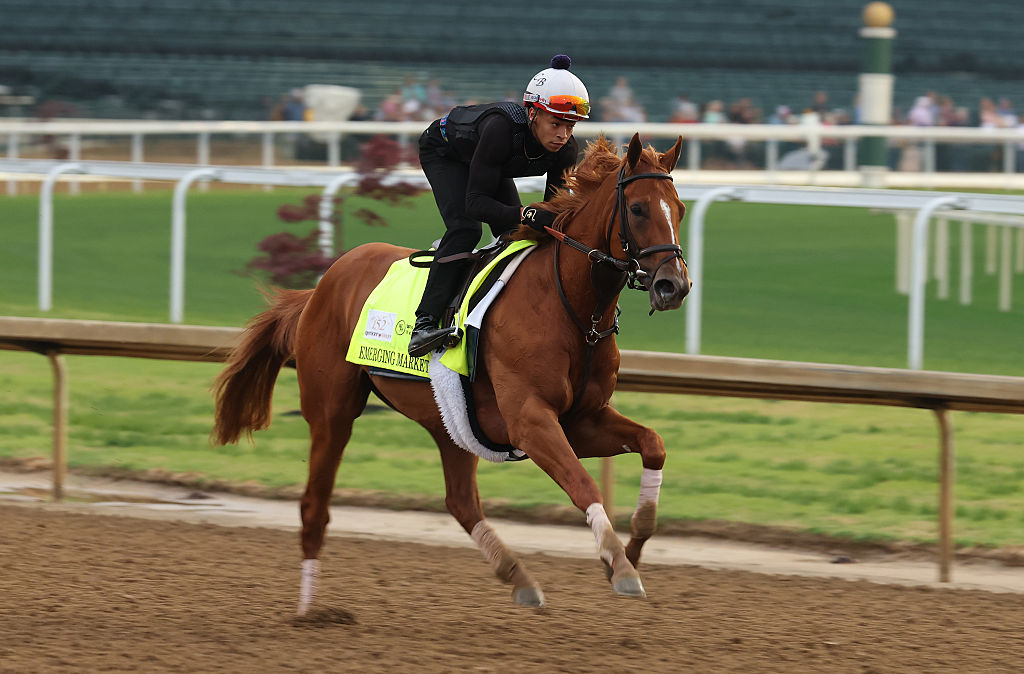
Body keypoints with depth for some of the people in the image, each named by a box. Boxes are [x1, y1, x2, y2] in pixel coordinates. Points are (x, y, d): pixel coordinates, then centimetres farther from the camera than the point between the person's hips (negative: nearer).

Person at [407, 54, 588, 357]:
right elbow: (475, 202, -42)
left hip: (496, 167, 6)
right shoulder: (501, 128, -45)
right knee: (464, 228, -26)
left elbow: (555, 208, -14)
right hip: (444, 151, -6)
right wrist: (526, 215, -56)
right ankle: (425, 323, -31)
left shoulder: (565, 150, -27)